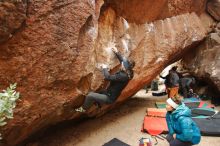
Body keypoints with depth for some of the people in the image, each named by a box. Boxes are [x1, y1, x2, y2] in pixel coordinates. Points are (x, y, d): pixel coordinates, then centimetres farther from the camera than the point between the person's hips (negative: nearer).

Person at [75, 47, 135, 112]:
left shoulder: (123, 76, -31)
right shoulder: (127, 72, -5)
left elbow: (108, 77, -33)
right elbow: (123, 60, 13)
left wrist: (104, 68, -16)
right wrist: (117, 53, 12)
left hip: (109, 98, -10)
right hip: (108, 93, 10)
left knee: (89, 96, -9)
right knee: (92, 93, 21)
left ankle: (83, 109, 17)